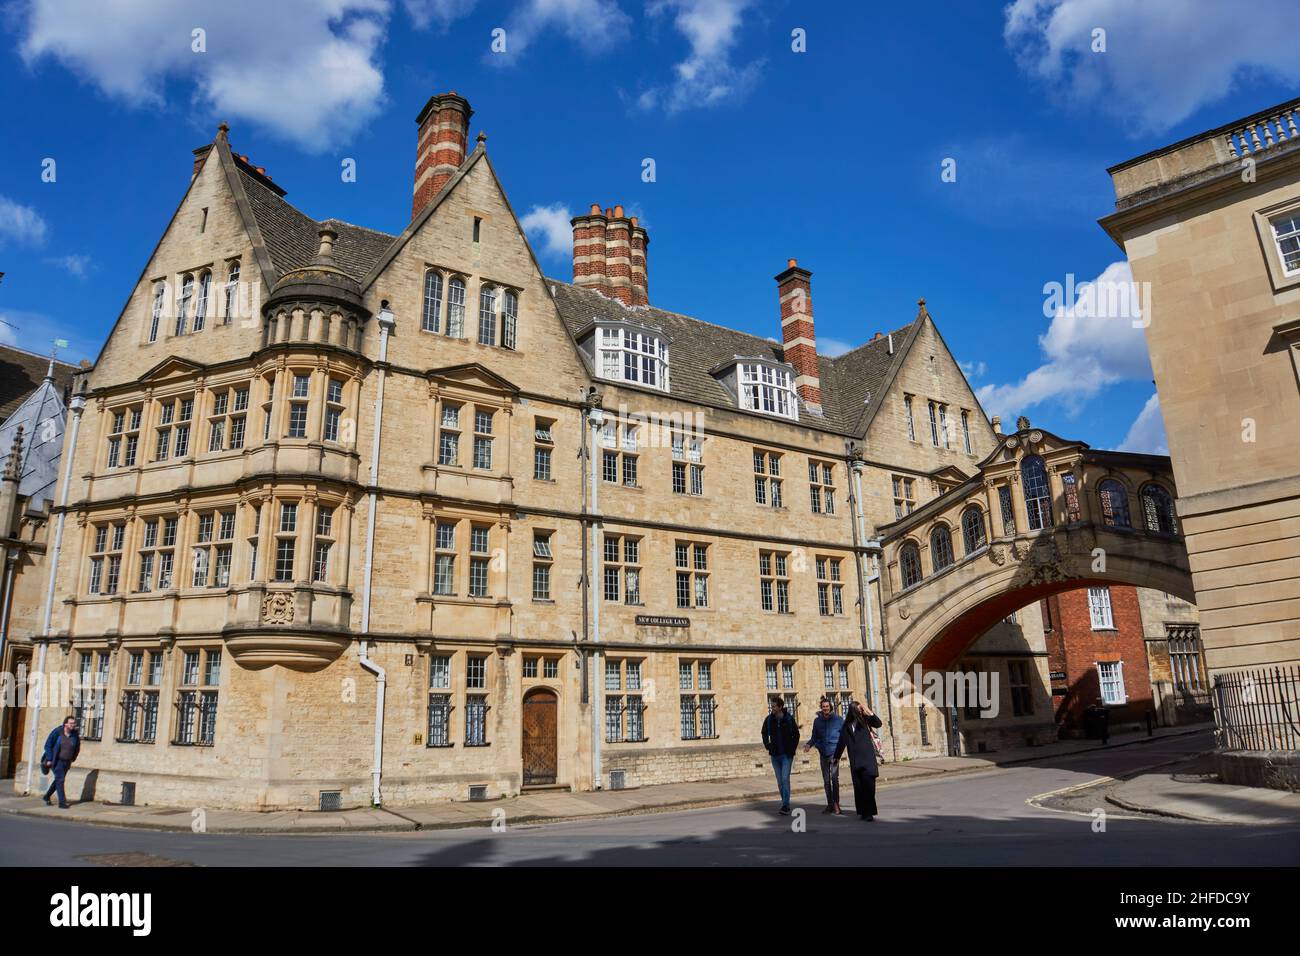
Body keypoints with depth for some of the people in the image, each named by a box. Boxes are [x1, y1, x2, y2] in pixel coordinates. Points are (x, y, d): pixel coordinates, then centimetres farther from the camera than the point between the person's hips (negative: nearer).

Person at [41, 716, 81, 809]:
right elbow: (48, 745, -9)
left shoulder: (75, 735, -2)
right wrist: (49, 759, -12)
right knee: (60, 780, -11)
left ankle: (47, 796, 40)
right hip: (56, 761, -5)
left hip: (66, 762, 5)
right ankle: (62, 802, -9)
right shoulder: (57, 732, -13)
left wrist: (72, 759, 8)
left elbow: (77, 748, 11)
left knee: (58, 780, 16)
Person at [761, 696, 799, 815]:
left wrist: (793, 748, -2)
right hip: (775, 755, 3)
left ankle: (786, 806, -11)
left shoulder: (789, 719, -8)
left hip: (787, 755, -3)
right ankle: (785, 803, 22)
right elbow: (764, 733, 15)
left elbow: (796, 734, 6)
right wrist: (767, 746, 4)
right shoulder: (769, 719, -1)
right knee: (779, 781, 9)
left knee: (785, 779, -13)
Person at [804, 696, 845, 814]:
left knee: (834, 778, -12)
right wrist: (809, 744, -5)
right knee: (826, 780, 9)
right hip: (823, 754, 4)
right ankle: (830, 804, 17)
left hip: (834, 753, -4)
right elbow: (814, 737, 13)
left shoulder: (838, 719, 0)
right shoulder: (817, 720, 8)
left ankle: (836, 804, -8)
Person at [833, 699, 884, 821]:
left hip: (867, 757, -3)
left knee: (868, 784, -11)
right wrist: (836, 756, 24)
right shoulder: (847, 725, 12)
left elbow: (878, 723, -11)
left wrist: (869, 712, -19)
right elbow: (842, 741, 18)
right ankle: (863, 811, 11)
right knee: (858, 786, 3)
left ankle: (869, 812, -9)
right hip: (855, 760, 3)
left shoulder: (864, 720, 4)